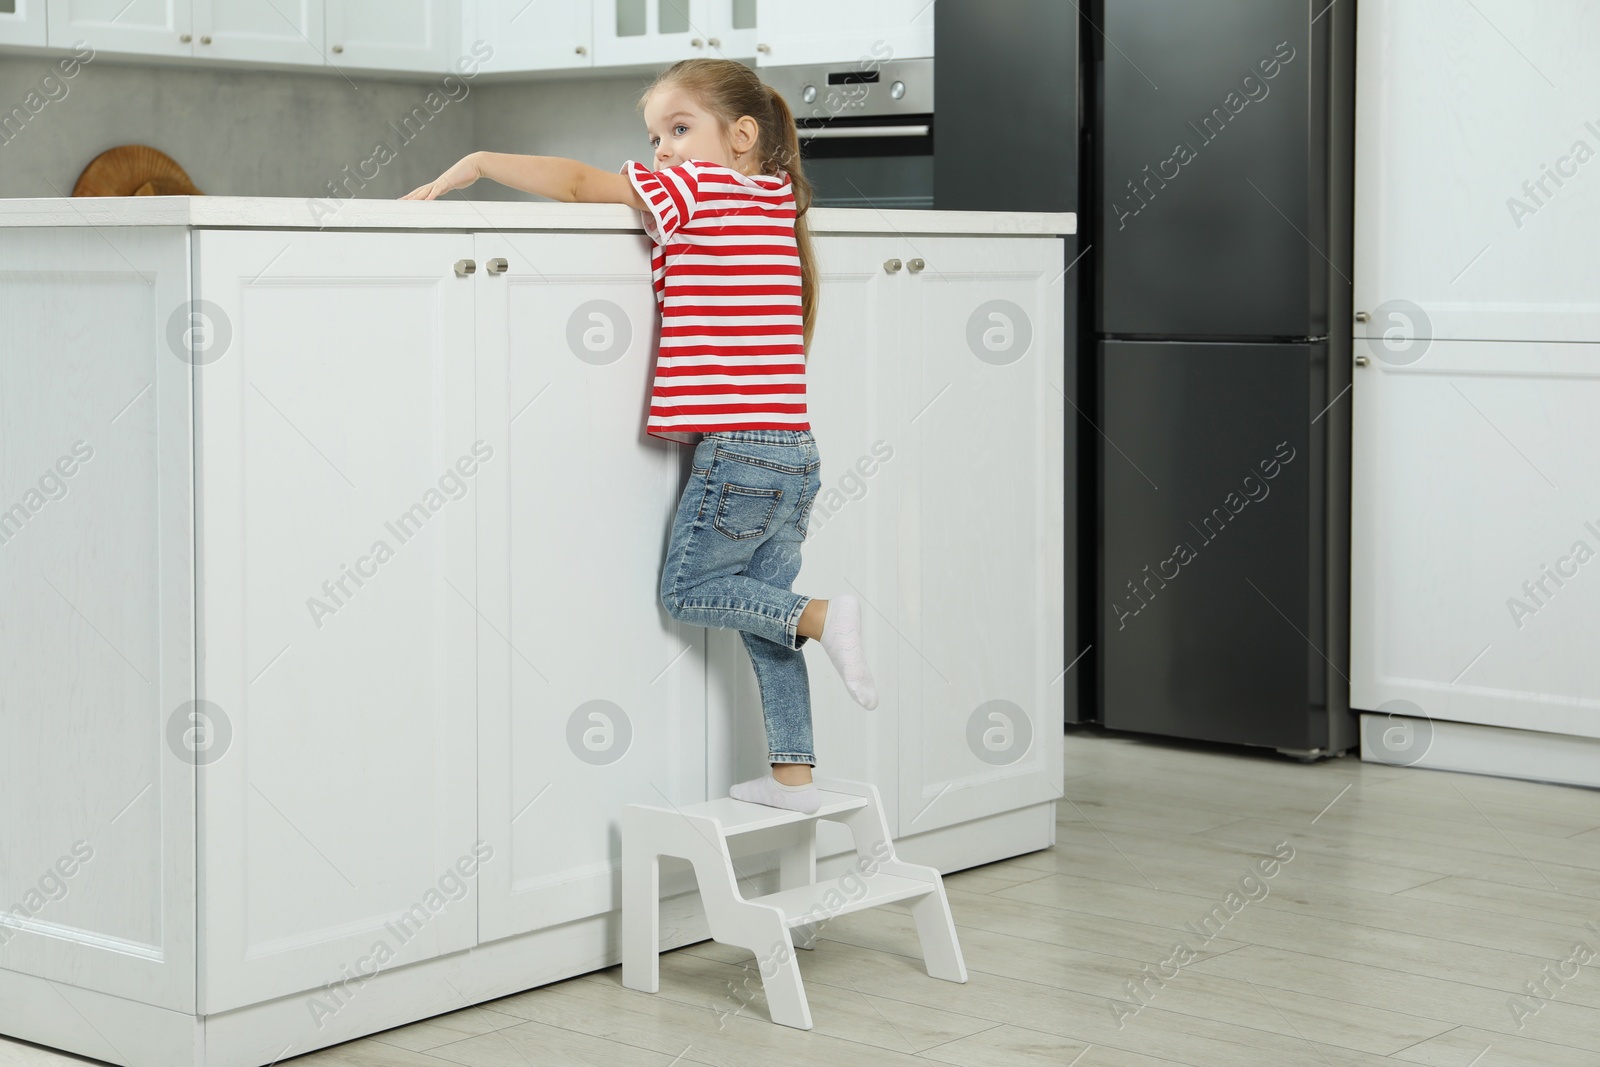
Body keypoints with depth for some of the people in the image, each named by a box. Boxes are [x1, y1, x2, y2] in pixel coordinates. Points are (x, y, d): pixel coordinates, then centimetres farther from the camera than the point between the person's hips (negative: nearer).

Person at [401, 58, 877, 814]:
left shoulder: (695, 190, -8)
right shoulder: (776, 198, 14)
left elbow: (578, 183, -7)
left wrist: (477, 164, -1)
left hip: (737, 451, -8)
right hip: (796, 452, 8)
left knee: (687, 589, 5)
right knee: (758, 603, 12)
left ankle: (822, 617, -10)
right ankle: (793, 775, 11)